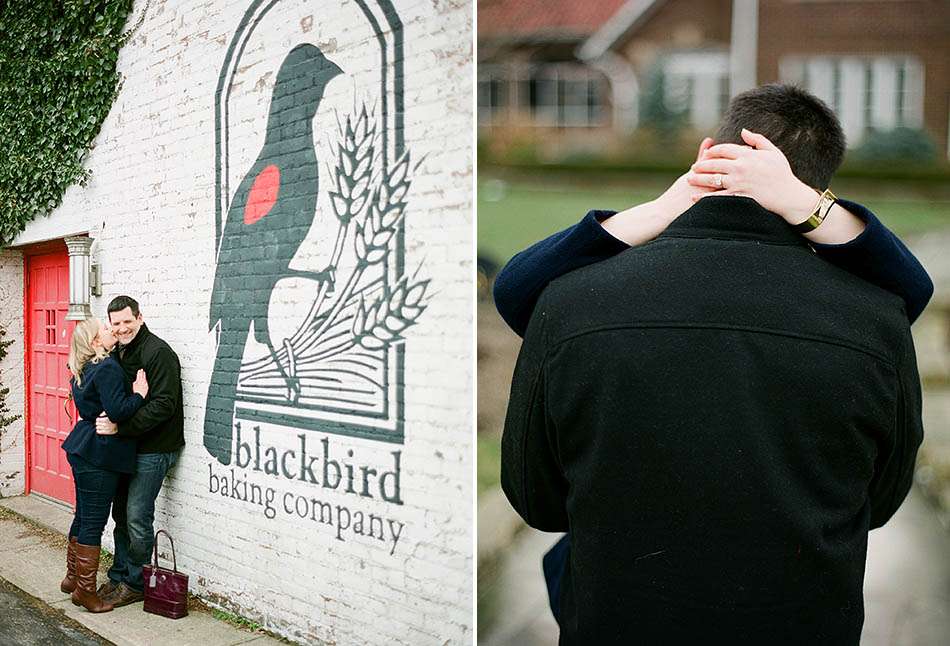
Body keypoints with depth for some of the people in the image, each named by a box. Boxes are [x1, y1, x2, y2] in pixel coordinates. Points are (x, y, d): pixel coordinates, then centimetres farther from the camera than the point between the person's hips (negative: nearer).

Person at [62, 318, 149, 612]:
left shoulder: (84, 370, 13)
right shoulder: (108, 367, -17)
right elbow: (117, 410, -25)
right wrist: (139, 393, -11)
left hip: (82, 451, 10)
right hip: (99, 455, -10)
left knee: (83, 518, 20)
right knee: (93, 523, -1)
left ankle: (73, 577, 32)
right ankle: (85, 590, 7)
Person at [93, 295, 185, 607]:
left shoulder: (158, 352, -16)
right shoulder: (118, 352, 12)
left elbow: (163, 405, -23)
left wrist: (120, 426, -27)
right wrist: (105, 421, 3)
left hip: (154, 449, -9)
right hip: (127, 446, 9)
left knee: (137, 516, -5)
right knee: (121, 513, 15)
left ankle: (135, 584, 9)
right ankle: (118, 576, 28)